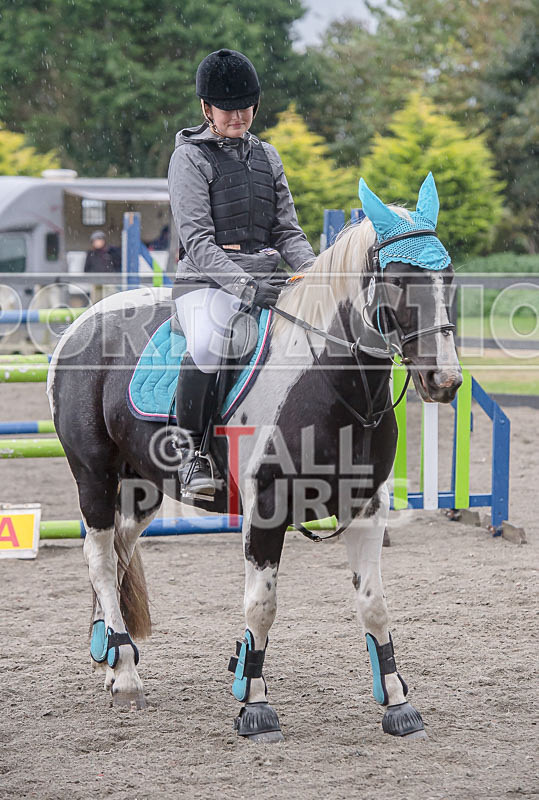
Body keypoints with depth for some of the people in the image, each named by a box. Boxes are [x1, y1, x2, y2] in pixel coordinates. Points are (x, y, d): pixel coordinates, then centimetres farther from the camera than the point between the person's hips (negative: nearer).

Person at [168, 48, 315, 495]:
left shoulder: (266, 156, 19)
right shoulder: (191, 157, 0)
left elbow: (287, 231, 17)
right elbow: (197, 241, -10)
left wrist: (316, 269, -5)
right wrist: (245, 285, -24)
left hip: (265, 275, 6)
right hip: (207, 278, -6)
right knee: (207, 347, -37)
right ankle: (191, 446, -15)